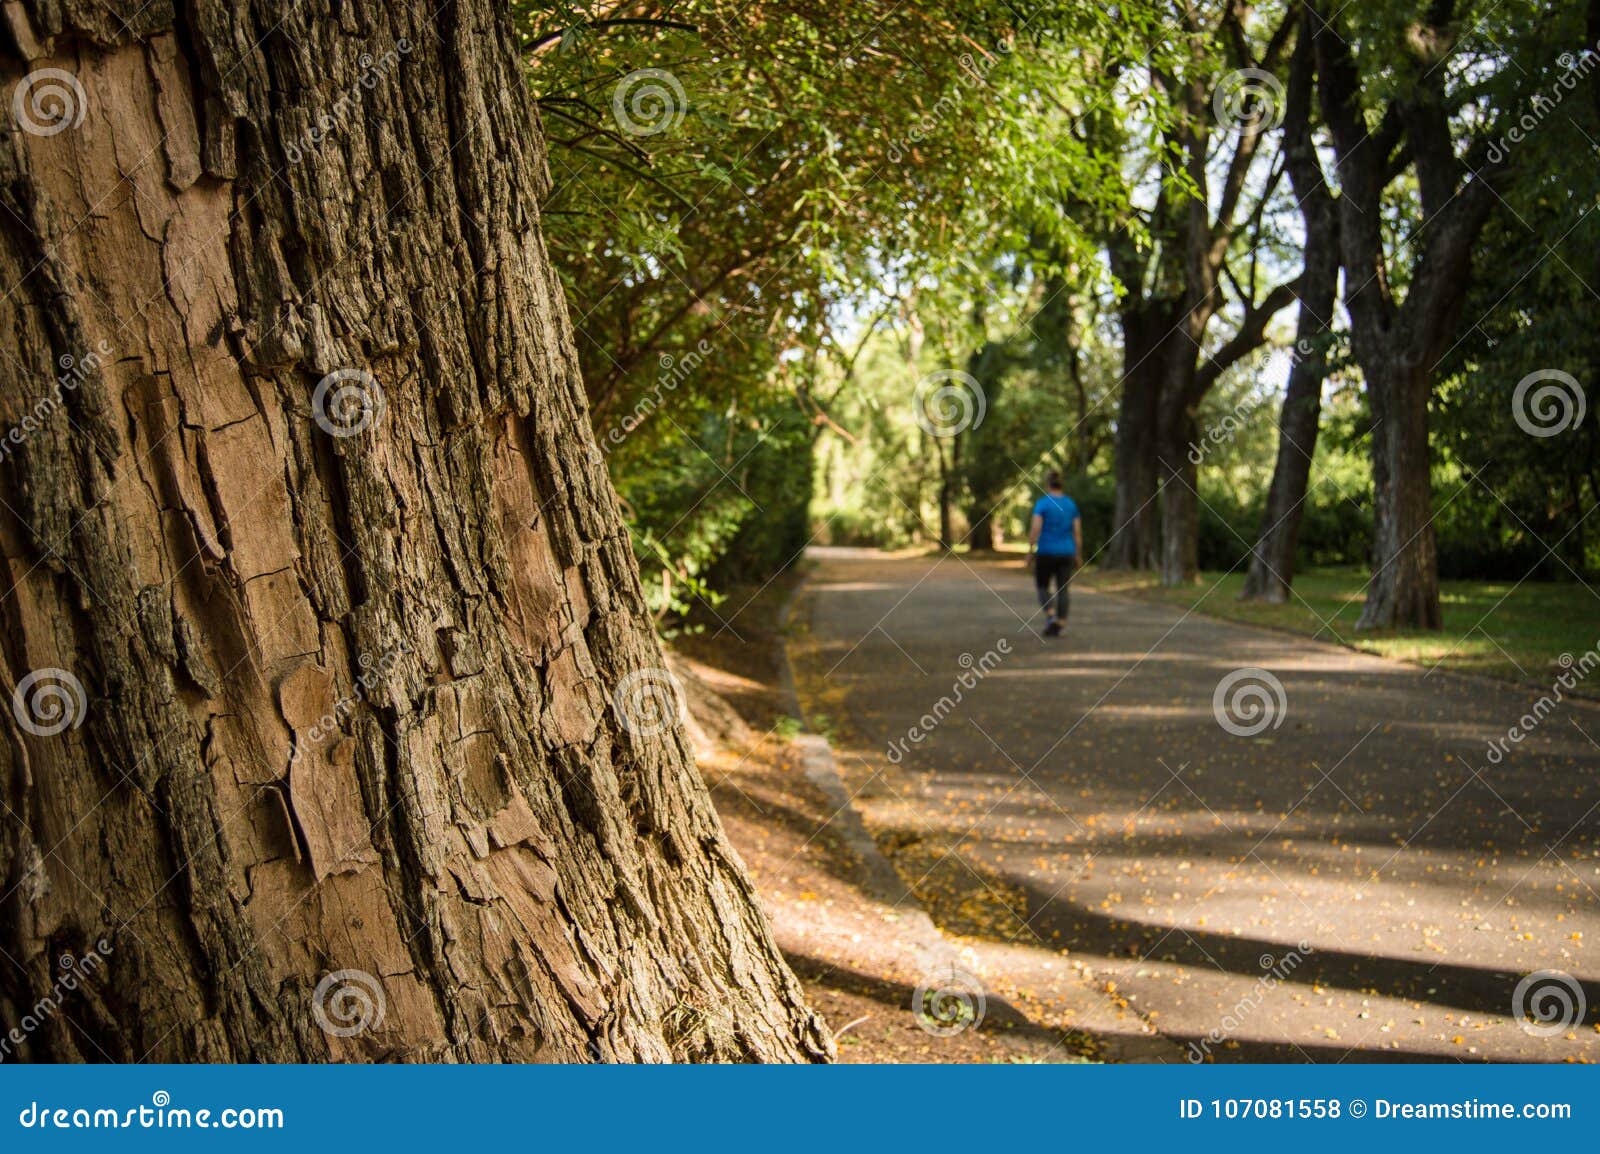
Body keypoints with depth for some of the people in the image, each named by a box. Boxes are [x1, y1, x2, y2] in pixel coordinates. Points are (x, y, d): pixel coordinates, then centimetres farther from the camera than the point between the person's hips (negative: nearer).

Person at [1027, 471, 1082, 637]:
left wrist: (1030, 550, -7)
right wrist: (1078, 556, 8)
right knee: (1062, 590, 6)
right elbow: (1078, 531, 2)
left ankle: (1052, 615, -12)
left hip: (1046, 553, -3)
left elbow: (1035, 529, -17)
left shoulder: (1042, 503, -8)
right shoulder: (1071, 504, 4)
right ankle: (1058, 626, -2)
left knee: (1042, 586, 11)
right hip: (1066, 553, 3)